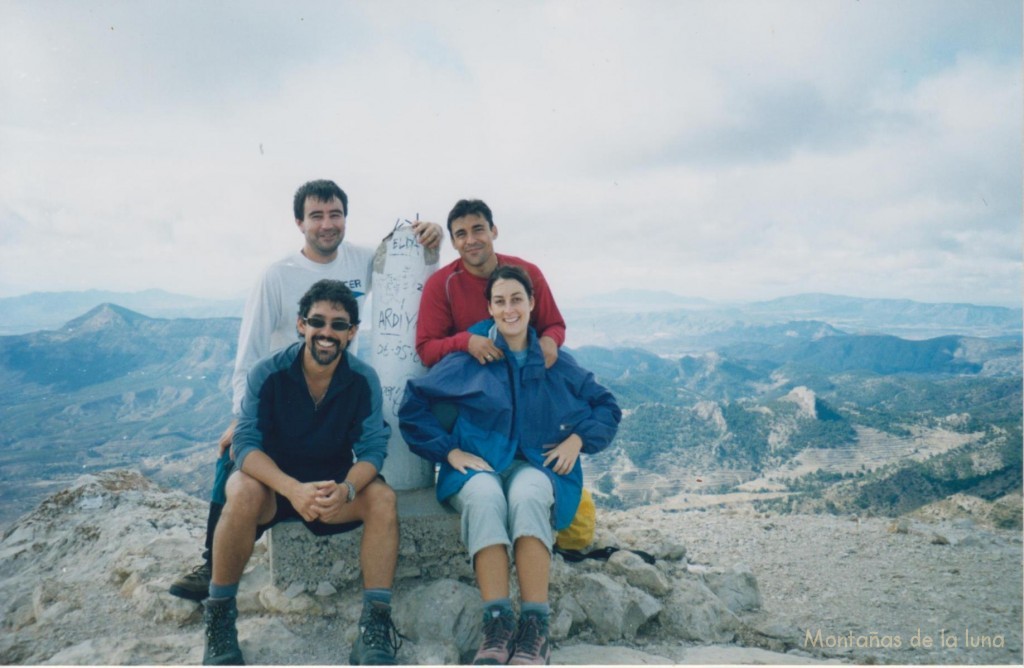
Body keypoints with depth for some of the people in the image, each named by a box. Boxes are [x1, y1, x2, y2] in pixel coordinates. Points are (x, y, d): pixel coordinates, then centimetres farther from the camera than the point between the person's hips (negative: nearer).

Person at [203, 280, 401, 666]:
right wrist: (294, 489, -40)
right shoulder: (267, 373, -15)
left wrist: (345, 490, -39)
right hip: (273, 480, -1)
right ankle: (219, 616, -15)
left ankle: (375, 626, -24)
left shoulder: (363, 380, -11)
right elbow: (246, 444, -22)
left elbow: (372, 449, -16)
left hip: (335, 483, 2)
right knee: (244, 493, -34)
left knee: (383, 498, -26)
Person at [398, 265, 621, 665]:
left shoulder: (557, 363, 11)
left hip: (537, 465, 1)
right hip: (479, 466, 0)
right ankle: (497, 623, -39)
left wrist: (578, 439, 0)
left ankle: (534, 627, -37)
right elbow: (413, 407, 5)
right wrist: (450, 451, -5)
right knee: (485, 494, -37)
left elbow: (607, 407, 17)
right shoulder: (467, 360, 6)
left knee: (526, 495, -36)